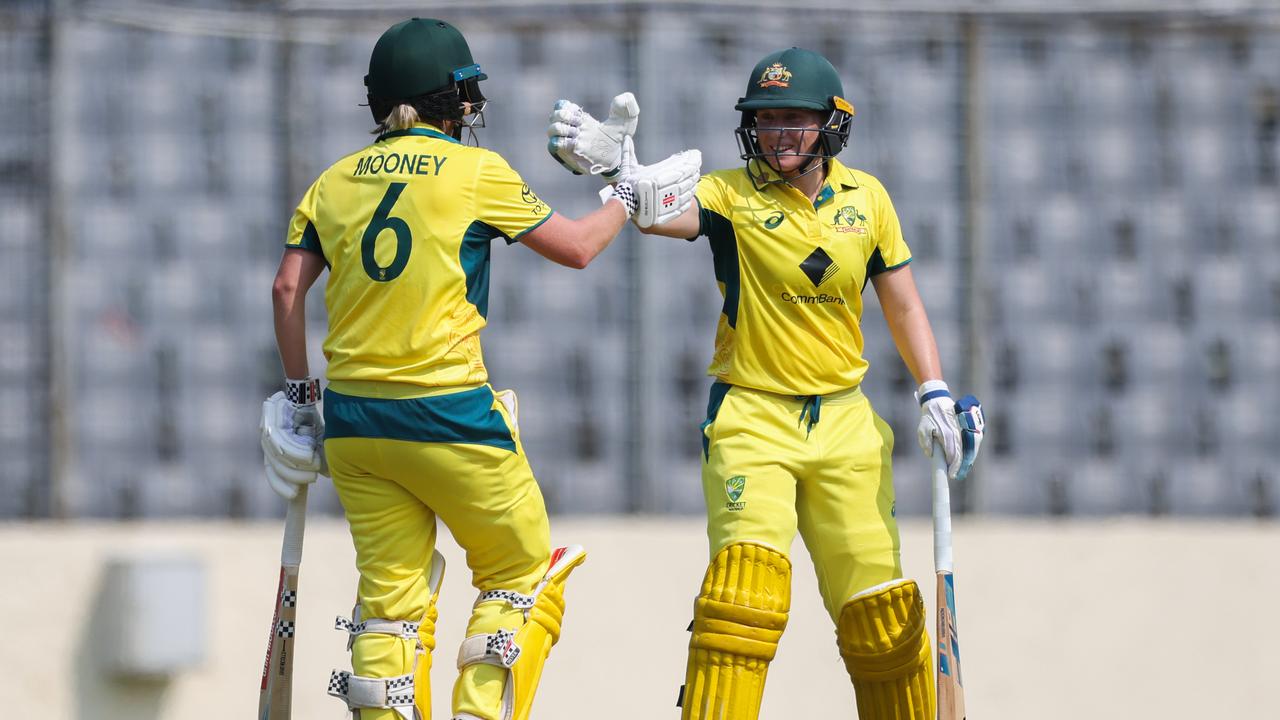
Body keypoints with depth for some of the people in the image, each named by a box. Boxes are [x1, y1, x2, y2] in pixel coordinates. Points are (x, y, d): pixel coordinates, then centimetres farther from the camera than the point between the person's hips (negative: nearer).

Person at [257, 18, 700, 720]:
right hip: (448, 415, -5)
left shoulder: (337, 180, 8)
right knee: (522, 575, 11)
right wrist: (625, 198, 21)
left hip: (352, 420, 5)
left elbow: (288, 287, 4)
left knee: (389, 593, 10)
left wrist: (298, 390, 13)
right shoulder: (475, 171, -4)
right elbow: (575, 246, 3)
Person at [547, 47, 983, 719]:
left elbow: (903, 304, 12)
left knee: (880, 609, 6)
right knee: (746, 588, -21)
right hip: (751, 418, -3)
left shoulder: (866, 198, 5)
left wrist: (935, 394, 1)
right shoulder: (734, 195, -6)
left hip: (845, 423, 3)